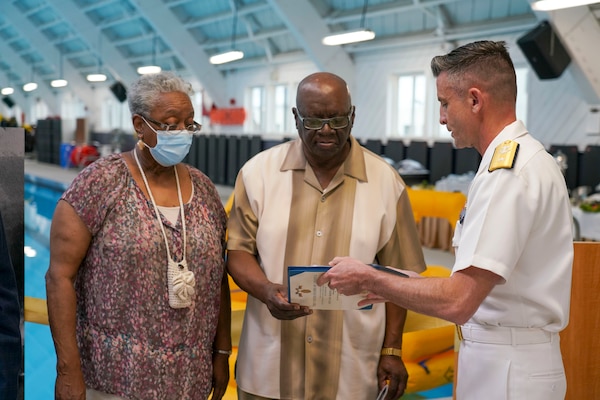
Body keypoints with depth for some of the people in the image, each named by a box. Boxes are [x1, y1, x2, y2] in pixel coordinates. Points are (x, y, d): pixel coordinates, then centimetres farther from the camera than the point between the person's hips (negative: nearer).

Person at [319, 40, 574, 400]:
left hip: (506, 370, -9)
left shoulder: (507, 171, -21)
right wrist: (387, 287, 11)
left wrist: (369, 278, -13)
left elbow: (458, 302, -25)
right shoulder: (528, 158, 10)